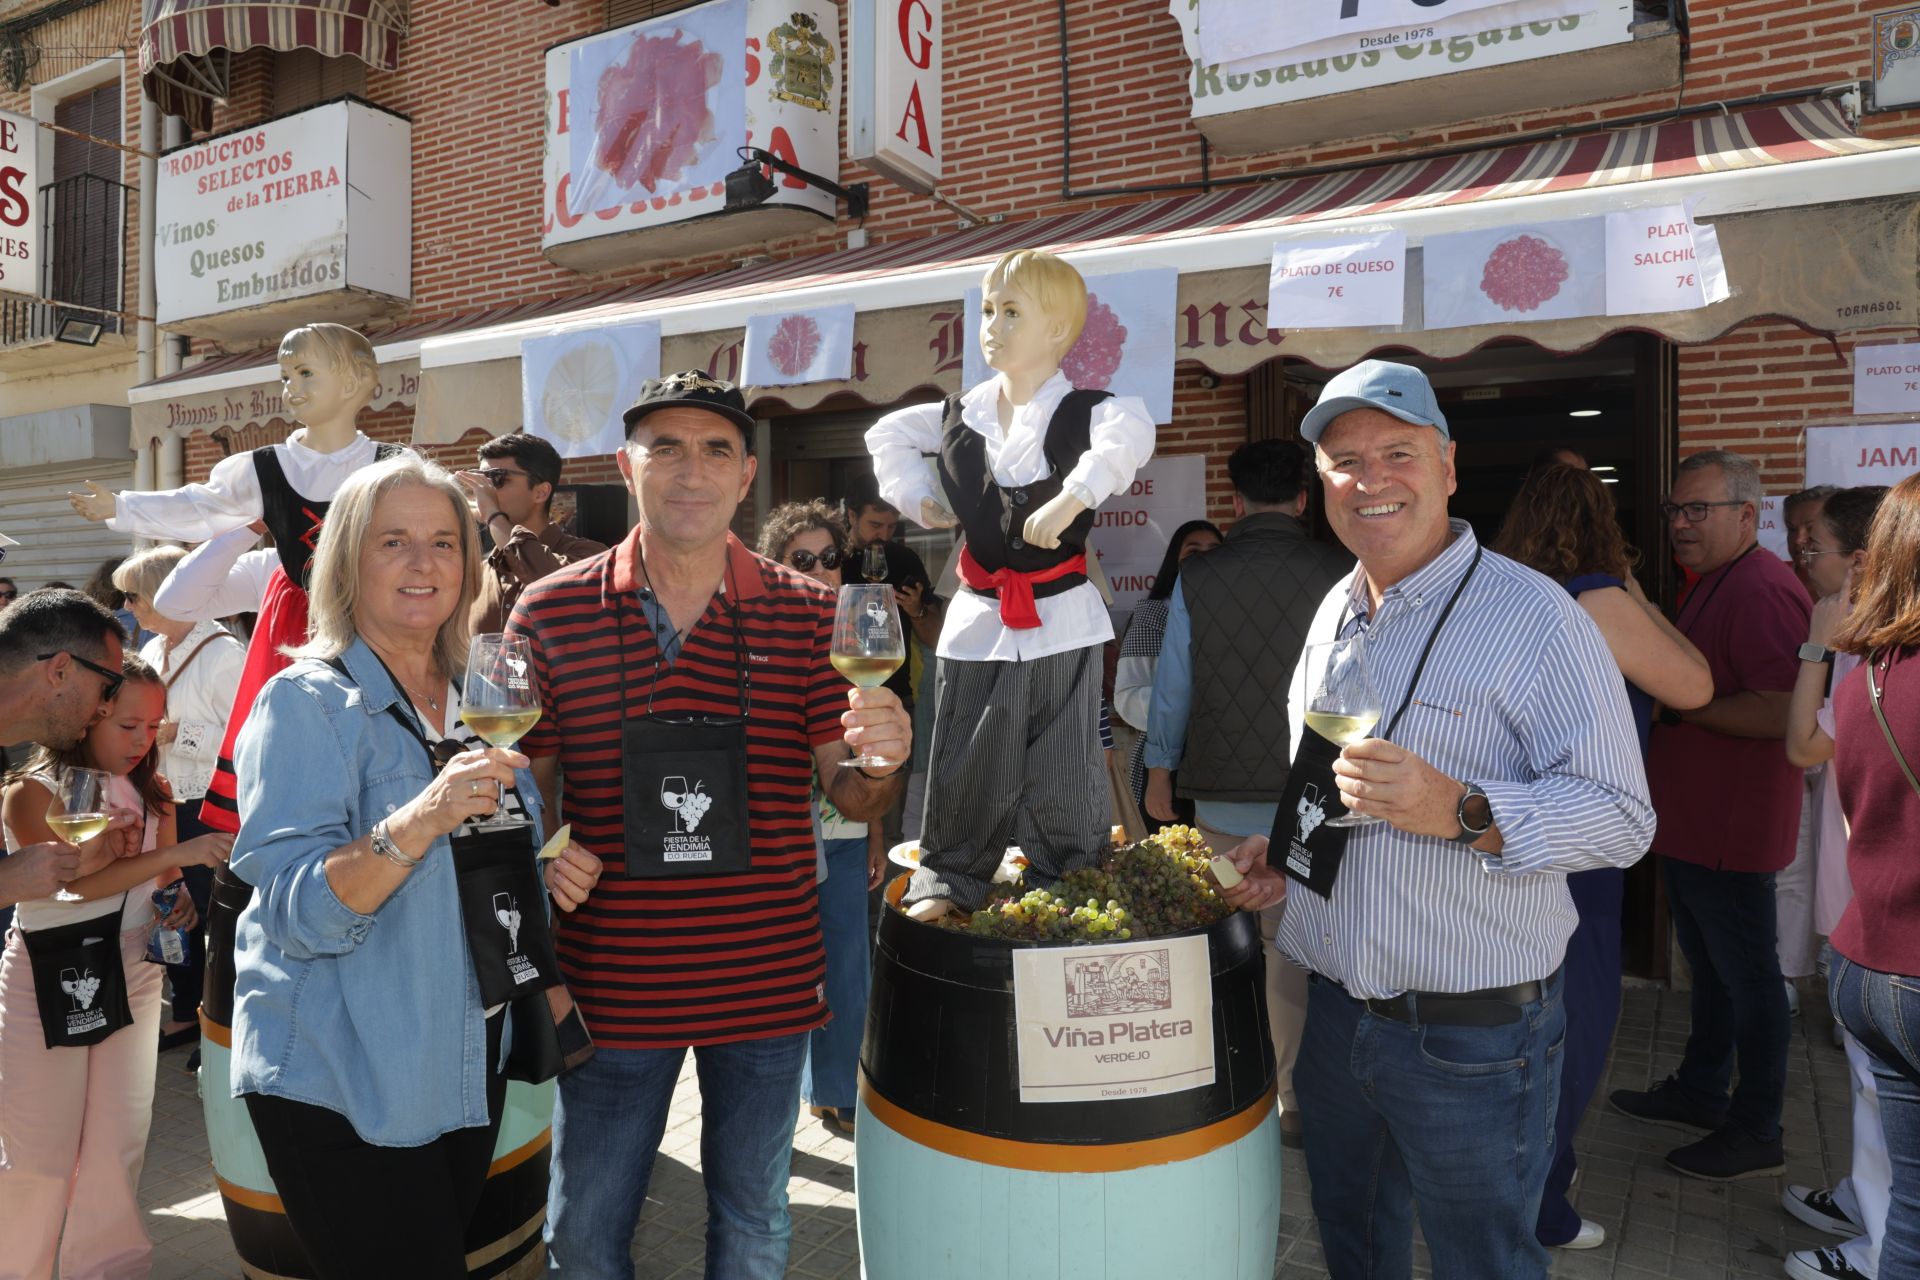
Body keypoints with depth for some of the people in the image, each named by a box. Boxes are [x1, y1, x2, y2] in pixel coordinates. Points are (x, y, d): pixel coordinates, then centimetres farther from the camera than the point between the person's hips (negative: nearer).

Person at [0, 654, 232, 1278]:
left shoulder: (152, 794, 7)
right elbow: (73, 881, -21)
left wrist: (180, 904, -4)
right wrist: (179, 852, -28)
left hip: (132, 977, 4)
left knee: (120, 1147, 10)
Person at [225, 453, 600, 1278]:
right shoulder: (308, 703, -13)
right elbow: (300, 914, -22)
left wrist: (553, 876, -4)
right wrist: (418, 823, -37)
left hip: (470, 1068, 6)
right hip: (340, 1085, -6)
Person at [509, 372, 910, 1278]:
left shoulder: (807, 614, -3)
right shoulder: (550, 612, -4)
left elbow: (852, 799, -2)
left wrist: (880, 759, -24)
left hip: (769, 982, 1)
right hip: (611, 984, 0)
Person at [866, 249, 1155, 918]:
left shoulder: (1084, 412, -8)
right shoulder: (961, 415, 7)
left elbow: (1131, 433, -31)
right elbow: (887, 434, 24)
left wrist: (1070, 500, -38)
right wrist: (916, 499, 12)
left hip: (1060, 618, -3)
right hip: (979, 614, 4)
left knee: (1062, 768, 6)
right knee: (965, 761, 10)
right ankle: (949, 877, 25)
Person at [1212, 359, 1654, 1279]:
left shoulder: (1533, 616, -14)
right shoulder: (1336, 613, 9)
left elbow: (1622, 815, -19)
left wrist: (1460, 813, -34)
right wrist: (1285, 850, 6)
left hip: (1473, 1036, -6)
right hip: (1334, 1017, 7)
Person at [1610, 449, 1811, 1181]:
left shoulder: (1762, 590, -21)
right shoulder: (1709, 586, 14)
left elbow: (1782, 711, -30)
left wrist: (1679, 706, -21)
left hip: (1730, 831, -10)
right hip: (1690, 821, 10)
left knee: (1746, 977, 4)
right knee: (1709, 968, 21)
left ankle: (1757, 1134, 18)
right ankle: (1699, 1093, 36)